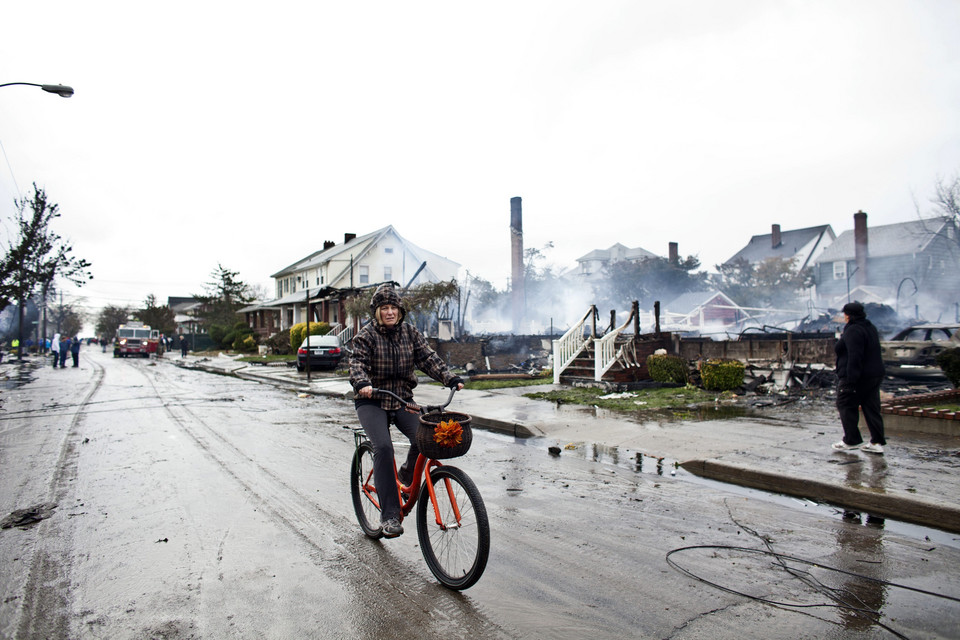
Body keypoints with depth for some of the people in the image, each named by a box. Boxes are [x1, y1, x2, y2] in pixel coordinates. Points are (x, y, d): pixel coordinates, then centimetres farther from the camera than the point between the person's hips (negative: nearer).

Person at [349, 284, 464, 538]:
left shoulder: (410, 333, 4)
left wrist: (450, 378, -18)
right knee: (383, 447, -23)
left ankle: (407, 476, 15)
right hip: (372, 402, -3)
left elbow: (429, 358, -3)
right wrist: (362, 383, -40)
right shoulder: (367, 335, -6)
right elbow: (357, 364, -18)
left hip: (403, 400, 3)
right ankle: (389, 515, -15)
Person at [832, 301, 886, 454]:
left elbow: (855, 357, -25)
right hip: (874, 375, 10)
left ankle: (851, 440, 9)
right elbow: (871, 353, 18)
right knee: (871, 408, 11)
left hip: (856, 377, -10)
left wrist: (851, 380, -24)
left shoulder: (853, 331, -18)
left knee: (846, 406, 3)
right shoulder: (870, 327, 13)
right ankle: (877, 442, 13)